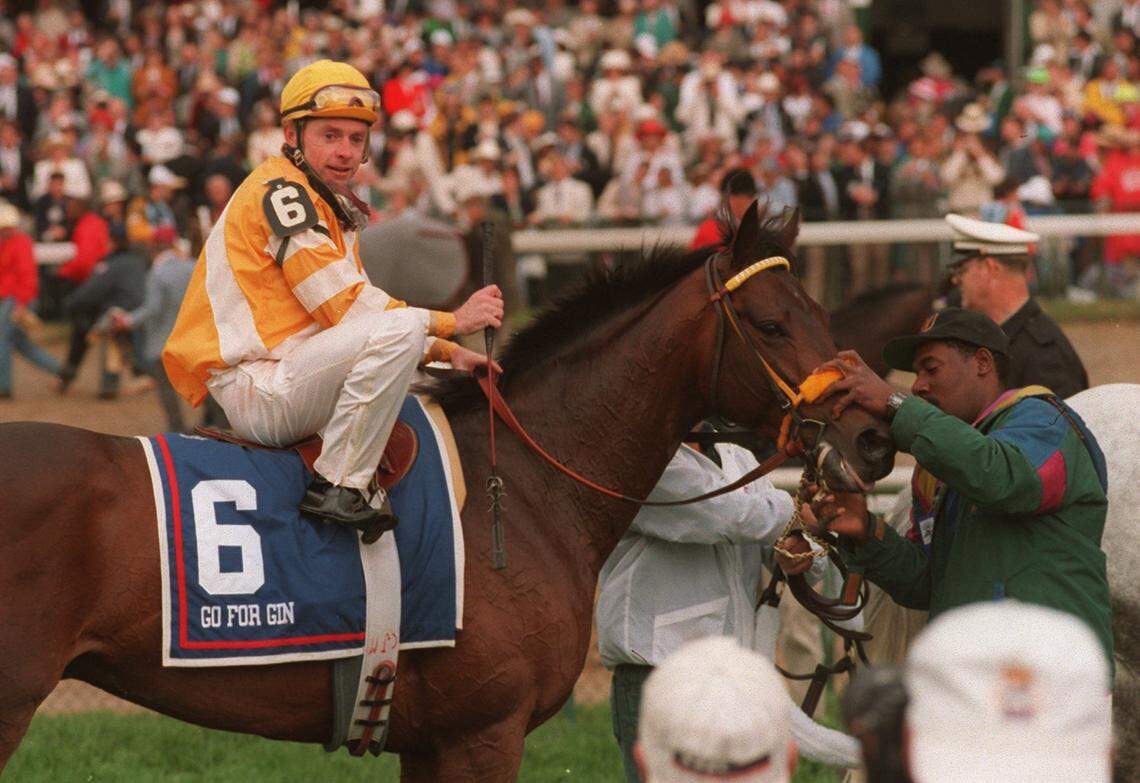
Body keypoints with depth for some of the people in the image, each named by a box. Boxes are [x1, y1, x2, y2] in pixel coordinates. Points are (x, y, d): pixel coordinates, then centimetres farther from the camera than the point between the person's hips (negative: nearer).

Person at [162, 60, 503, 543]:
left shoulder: (332, 207, 21)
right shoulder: (280, 191, -11)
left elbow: (351, 307, 19)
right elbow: (345, 308, -17)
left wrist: (447, 352, 7)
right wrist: (451, 323, -13)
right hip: (254, 389, -11)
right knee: (403, 327, -27)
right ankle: (337, 485, -23)